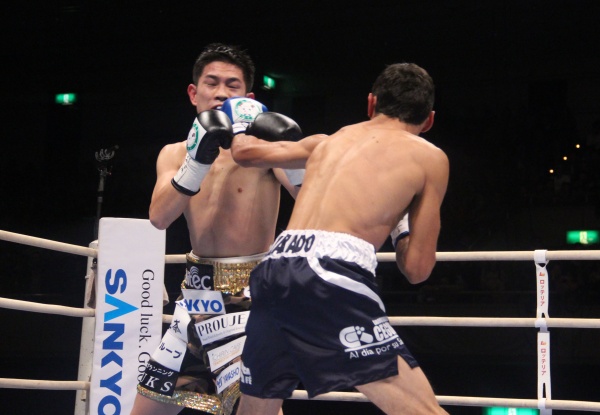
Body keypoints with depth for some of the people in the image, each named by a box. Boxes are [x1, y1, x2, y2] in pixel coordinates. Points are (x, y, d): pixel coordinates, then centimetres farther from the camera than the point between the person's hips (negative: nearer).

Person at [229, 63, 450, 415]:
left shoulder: (328, 141, 27)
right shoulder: (430, 157, 15)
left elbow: (246, 151, 37)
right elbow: (417, 268, 13)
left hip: (273, 270, 6)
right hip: (331, 276, -6)